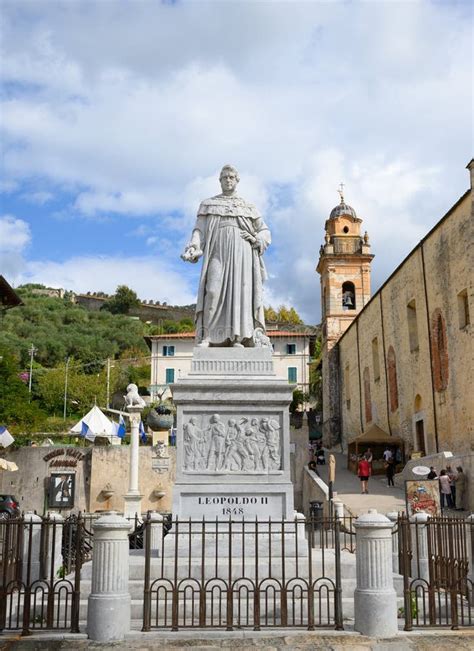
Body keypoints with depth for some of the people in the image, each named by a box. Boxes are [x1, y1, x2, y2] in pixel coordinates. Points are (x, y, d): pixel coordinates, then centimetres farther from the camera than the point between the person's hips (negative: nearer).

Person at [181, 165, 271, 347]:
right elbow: (199, 231, 10)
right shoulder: (208, 204, 20)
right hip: (218, 250, -1)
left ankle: (238, 338, -16)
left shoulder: (248, 207, 22)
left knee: (240, 290, -12)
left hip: (242, 252, 1)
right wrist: (193, 249, -9)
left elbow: (265, 232, 21)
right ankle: (206, 336, -22)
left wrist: (256, 239, -2)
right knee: (214, 289, -19)